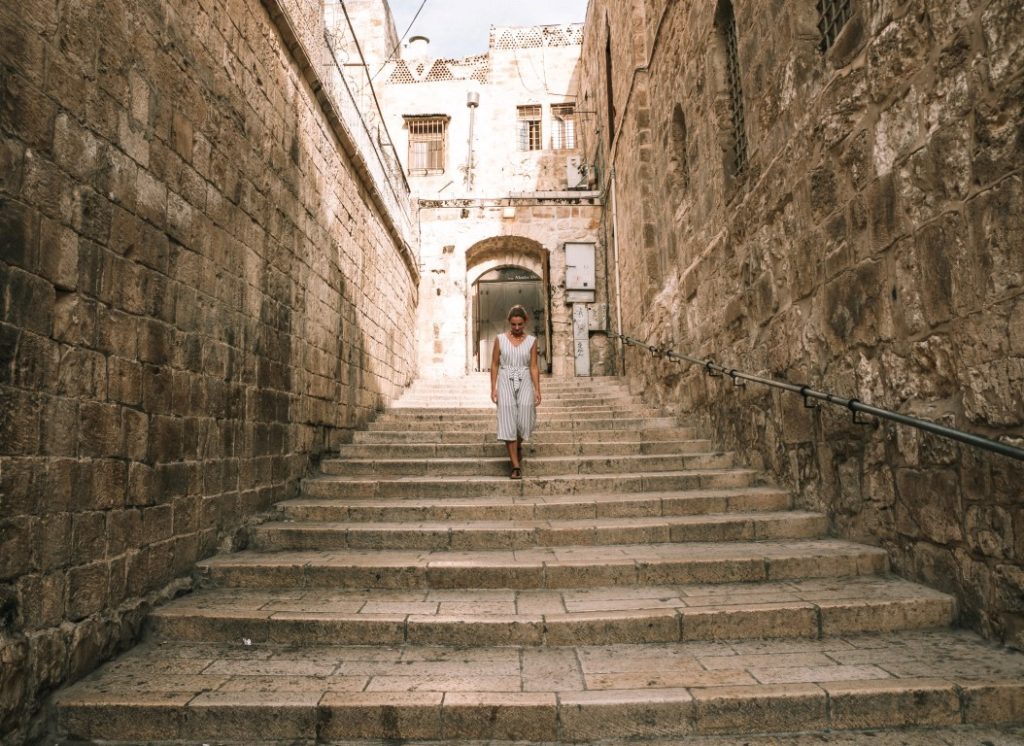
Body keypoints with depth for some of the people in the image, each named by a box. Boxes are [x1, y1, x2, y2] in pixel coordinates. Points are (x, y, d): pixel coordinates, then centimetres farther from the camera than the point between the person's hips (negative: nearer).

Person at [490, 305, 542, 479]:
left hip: (525, 383, 1)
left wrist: (537, 389, -5)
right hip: (505, 383, -1)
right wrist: (493, 388, -3)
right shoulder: (500, 339, 2)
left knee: (524, 420, -7)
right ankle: (516, 466, -1)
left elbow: (533, 366, 2)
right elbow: (494, 364, 4)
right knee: (508, 423, -5)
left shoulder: (531, 340, 3)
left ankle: (518, 444, 29)